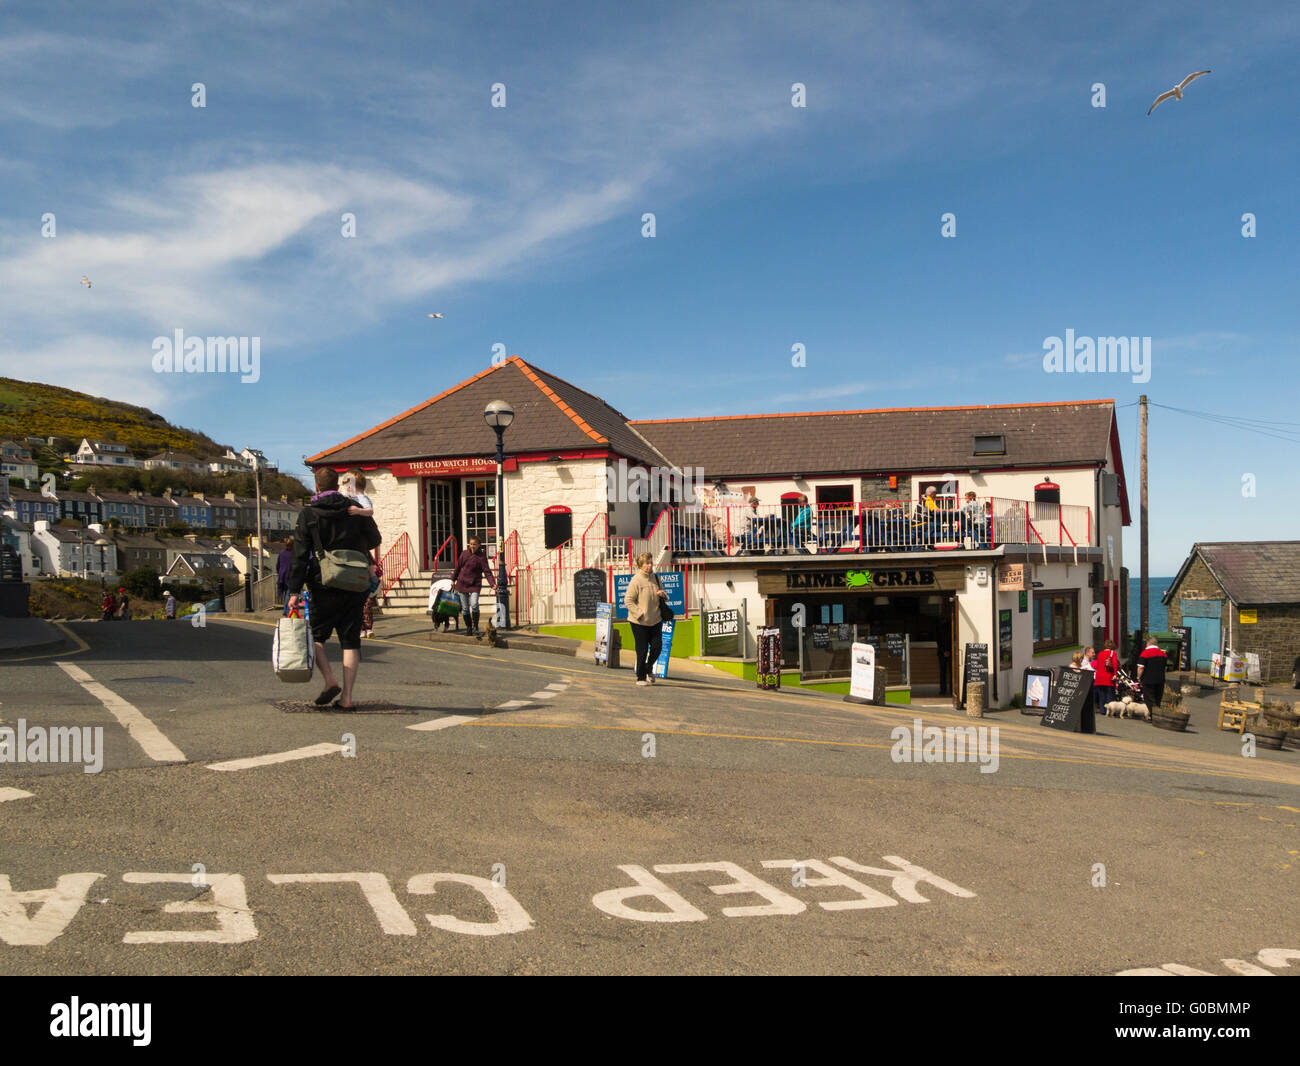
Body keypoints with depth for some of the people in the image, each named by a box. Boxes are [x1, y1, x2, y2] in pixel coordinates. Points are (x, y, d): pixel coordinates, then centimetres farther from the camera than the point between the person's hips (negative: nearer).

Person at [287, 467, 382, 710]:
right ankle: (347, 697, 3)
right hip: (355, 587, 2)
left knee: (315, 635, 13)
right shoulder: (355, 510, 4)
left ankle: (330, 681, -4)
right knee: (350, 640, 6)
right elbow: (375, 540, 13)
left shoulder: (308, 514, -2)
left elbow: (300, 556, -6)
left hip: (323, 586, -2)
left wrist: (295, 591, -5)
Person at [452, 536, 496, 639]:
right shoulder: (464, 554, 3)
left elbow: (487, 572, -13)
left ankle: (475, 629, -11)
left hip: (474, 584, -3)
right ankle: (469, 629, 21)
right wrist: (453, 579, 18)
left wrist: (493, 583, -27)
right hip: (462, 584, 4)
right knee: (465, 608, 7)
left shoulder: (482, 557, -7)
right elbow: (458, 567, 15)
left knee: (474, 605, -21)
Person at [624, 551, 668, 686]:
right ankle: (641, 677, 14)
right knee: (642, 650, 0)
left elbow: (664, 597, 21)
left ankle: (649, 669, 28)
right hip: (639, 622, -5)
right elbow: (628, 600, -12)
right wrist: (640, 614, -17)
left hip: (655, 620, 5)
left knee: (657, 646, 2)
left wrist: (663, 595, -3)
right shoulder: (636, 580, -11)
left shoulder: (655, 578, 8)